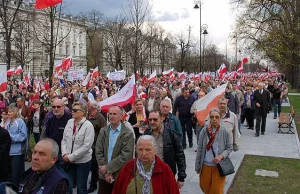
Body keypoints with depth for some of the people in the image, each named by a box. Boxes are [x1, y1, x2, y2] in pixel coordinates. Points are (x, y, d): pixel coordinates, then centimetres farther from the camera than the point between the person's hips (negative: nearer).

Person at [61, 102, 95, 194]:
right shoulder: (69, 122, 0)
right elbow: (64, 139, 6)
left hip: (83, 161, -4)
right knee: (67, 186, 13)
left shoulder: (88, 125, -15)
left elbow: (86, 146, -20)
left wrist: (71, 157, -19)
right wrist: (64, 154, -9)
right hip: (69, 161, 4)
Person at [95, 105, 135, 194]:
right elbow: (98, 152, 0)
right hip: (103, 175, 4)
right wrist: (106, 172, -9)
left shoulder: (128, 134, -10)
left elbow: (125, 156, -15)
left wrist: (108, 168, -14)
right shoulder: (103, 131, 4)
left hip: (120, 176, -3)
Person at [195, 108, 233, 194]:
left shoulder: (225, 132, -12)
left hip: (219, 165, -1)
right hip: (205, 165, 2)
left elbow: (229, 148, -1)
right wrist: (197, 165, 3)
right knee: (205, 187, 17)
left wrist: (221, 156, -20)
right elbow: (199, 149, -1)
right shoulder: (204, 131, -9)